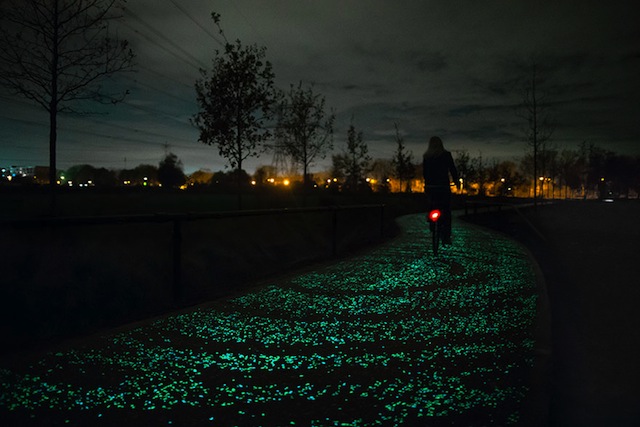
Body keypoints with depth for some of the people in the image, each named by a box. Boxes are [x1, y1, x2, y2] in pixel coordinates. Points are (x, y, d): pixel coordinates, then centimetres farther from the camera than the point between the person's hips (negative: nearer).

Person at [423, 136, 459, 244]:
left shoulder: (426, 157, 6)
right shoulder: (446, 155, -1)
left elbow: (424, 172, 10)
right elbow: (453, 169, 1)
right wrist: (456, 181, 15)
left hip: (430, 187, 2)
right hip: (444, 186, -2)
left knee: (432, 209, 20)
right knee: (446, 213, 4)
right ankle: (446, 237, -1)